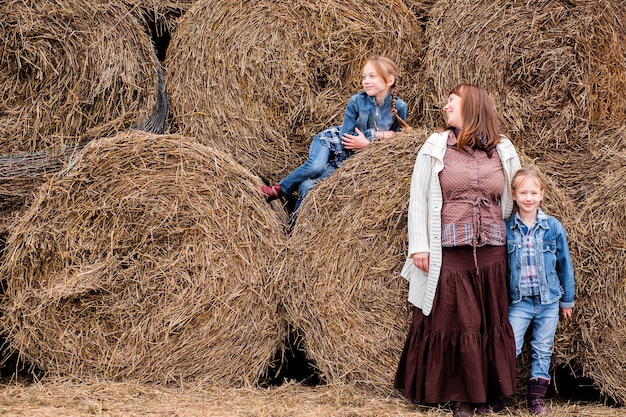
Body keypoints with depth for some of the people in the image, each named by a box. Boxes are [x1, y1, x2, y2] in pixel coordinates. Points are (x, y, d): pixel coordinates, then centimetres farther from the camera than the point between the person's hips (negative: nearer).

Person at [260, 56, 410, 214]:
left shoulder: (399, 107, -15)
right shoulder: (356, 101, -17)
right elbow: (346, 138, -16)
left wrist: (366, 143, -19)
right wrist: (376, 134, -24)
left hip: (349, 159, 0)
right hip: (332, 141, 0)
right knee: (315, 167, -33)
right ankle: (279, 188, -11)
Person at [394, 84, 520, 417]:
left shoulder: (503, 151, 6)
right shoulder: (436, 147, 1)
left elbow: (513, 199, 14)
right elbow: (418, 198, 1)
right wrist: (419, 247, -5)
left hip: (491, 252, 2)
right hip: (448, 253, -2)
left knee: (491, 323, 6)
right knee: (455, 323, -1)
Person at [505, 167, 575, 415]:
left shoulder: (553, 227, -2)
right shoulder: (506, 229, -4)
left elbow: (564, 264, 6)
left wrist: (567, 300, 10)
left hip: (548, 301, 1)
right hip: (519, 300, -1)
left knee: (543, 350, 8)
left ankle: (536, 397, 17)